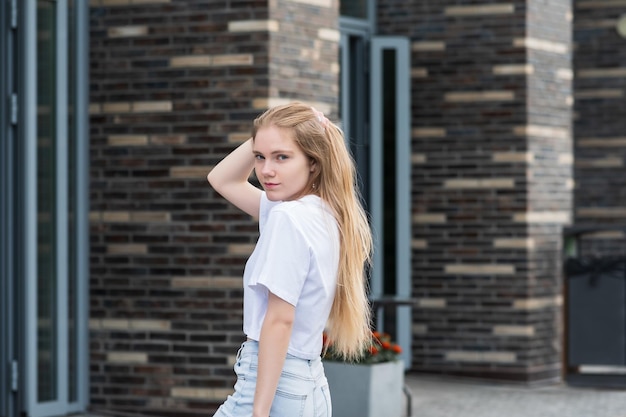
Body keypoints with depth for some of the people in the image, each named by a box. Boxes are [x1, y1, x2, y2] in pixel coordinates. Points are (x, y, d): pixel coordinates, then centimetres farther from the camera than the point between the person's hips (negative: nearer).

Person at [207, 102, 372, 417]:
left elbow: (280, 320, -18)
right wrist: (264, 137, 9)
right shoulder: (323, 214, 11)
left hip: (273, 385, -9)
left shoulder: (289, 218, -15)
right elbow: (223, 179, 23)